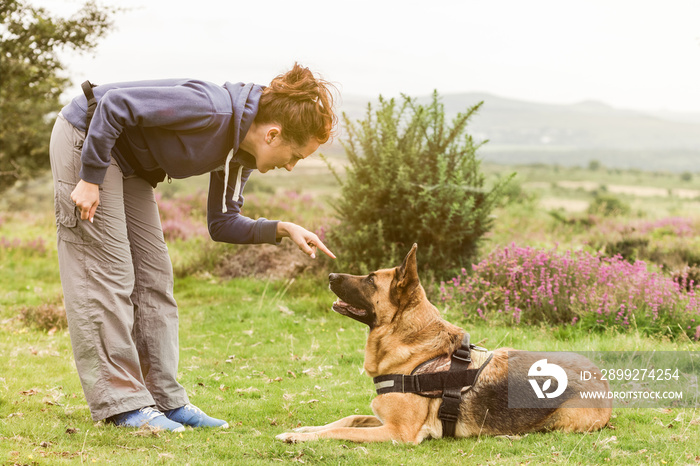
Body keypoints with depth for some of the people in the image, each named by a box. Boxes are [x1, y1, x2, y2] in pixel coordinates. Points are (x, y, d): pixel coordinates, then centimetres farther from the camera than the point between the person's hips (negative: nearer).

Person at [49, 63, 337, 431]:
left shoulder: (240, 153, -3)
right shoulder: (212, 110, -30)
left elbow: (221, 223, 6)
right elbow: (113, 104, -30)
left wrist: (282, 230, -9)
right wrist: (90, 180, -26)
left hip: (129, 163, 9)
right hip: (85, 137, -9)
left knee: (153, 277, 6)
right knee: (107, 274, -10)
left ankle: (165, 399, 10)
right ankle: (121, 403, -7)